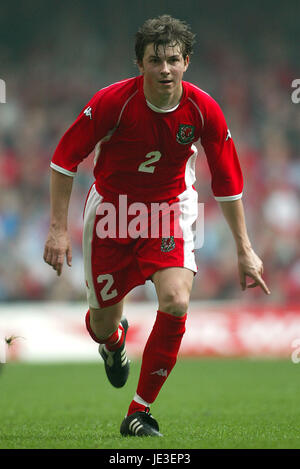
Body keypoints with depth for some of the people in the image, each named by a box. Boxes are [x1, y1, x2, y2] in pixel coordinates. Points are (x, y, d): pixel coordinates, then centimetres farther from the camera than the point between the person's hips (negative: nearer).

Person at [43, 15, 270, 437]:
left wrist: (245, 250, -2)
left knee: (176, 303, -24)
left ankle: (139, 412, -8)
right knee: (103, 326, 6)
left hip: (170, 209, 1)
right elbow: (65, 158, -11)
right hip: (111, 209, -1)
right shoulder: (112, 102, -22)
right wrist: (58, 228, -14)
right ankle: (114, 339, 50)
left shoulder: (203, 110, -16)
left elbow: (227, 182, -4)